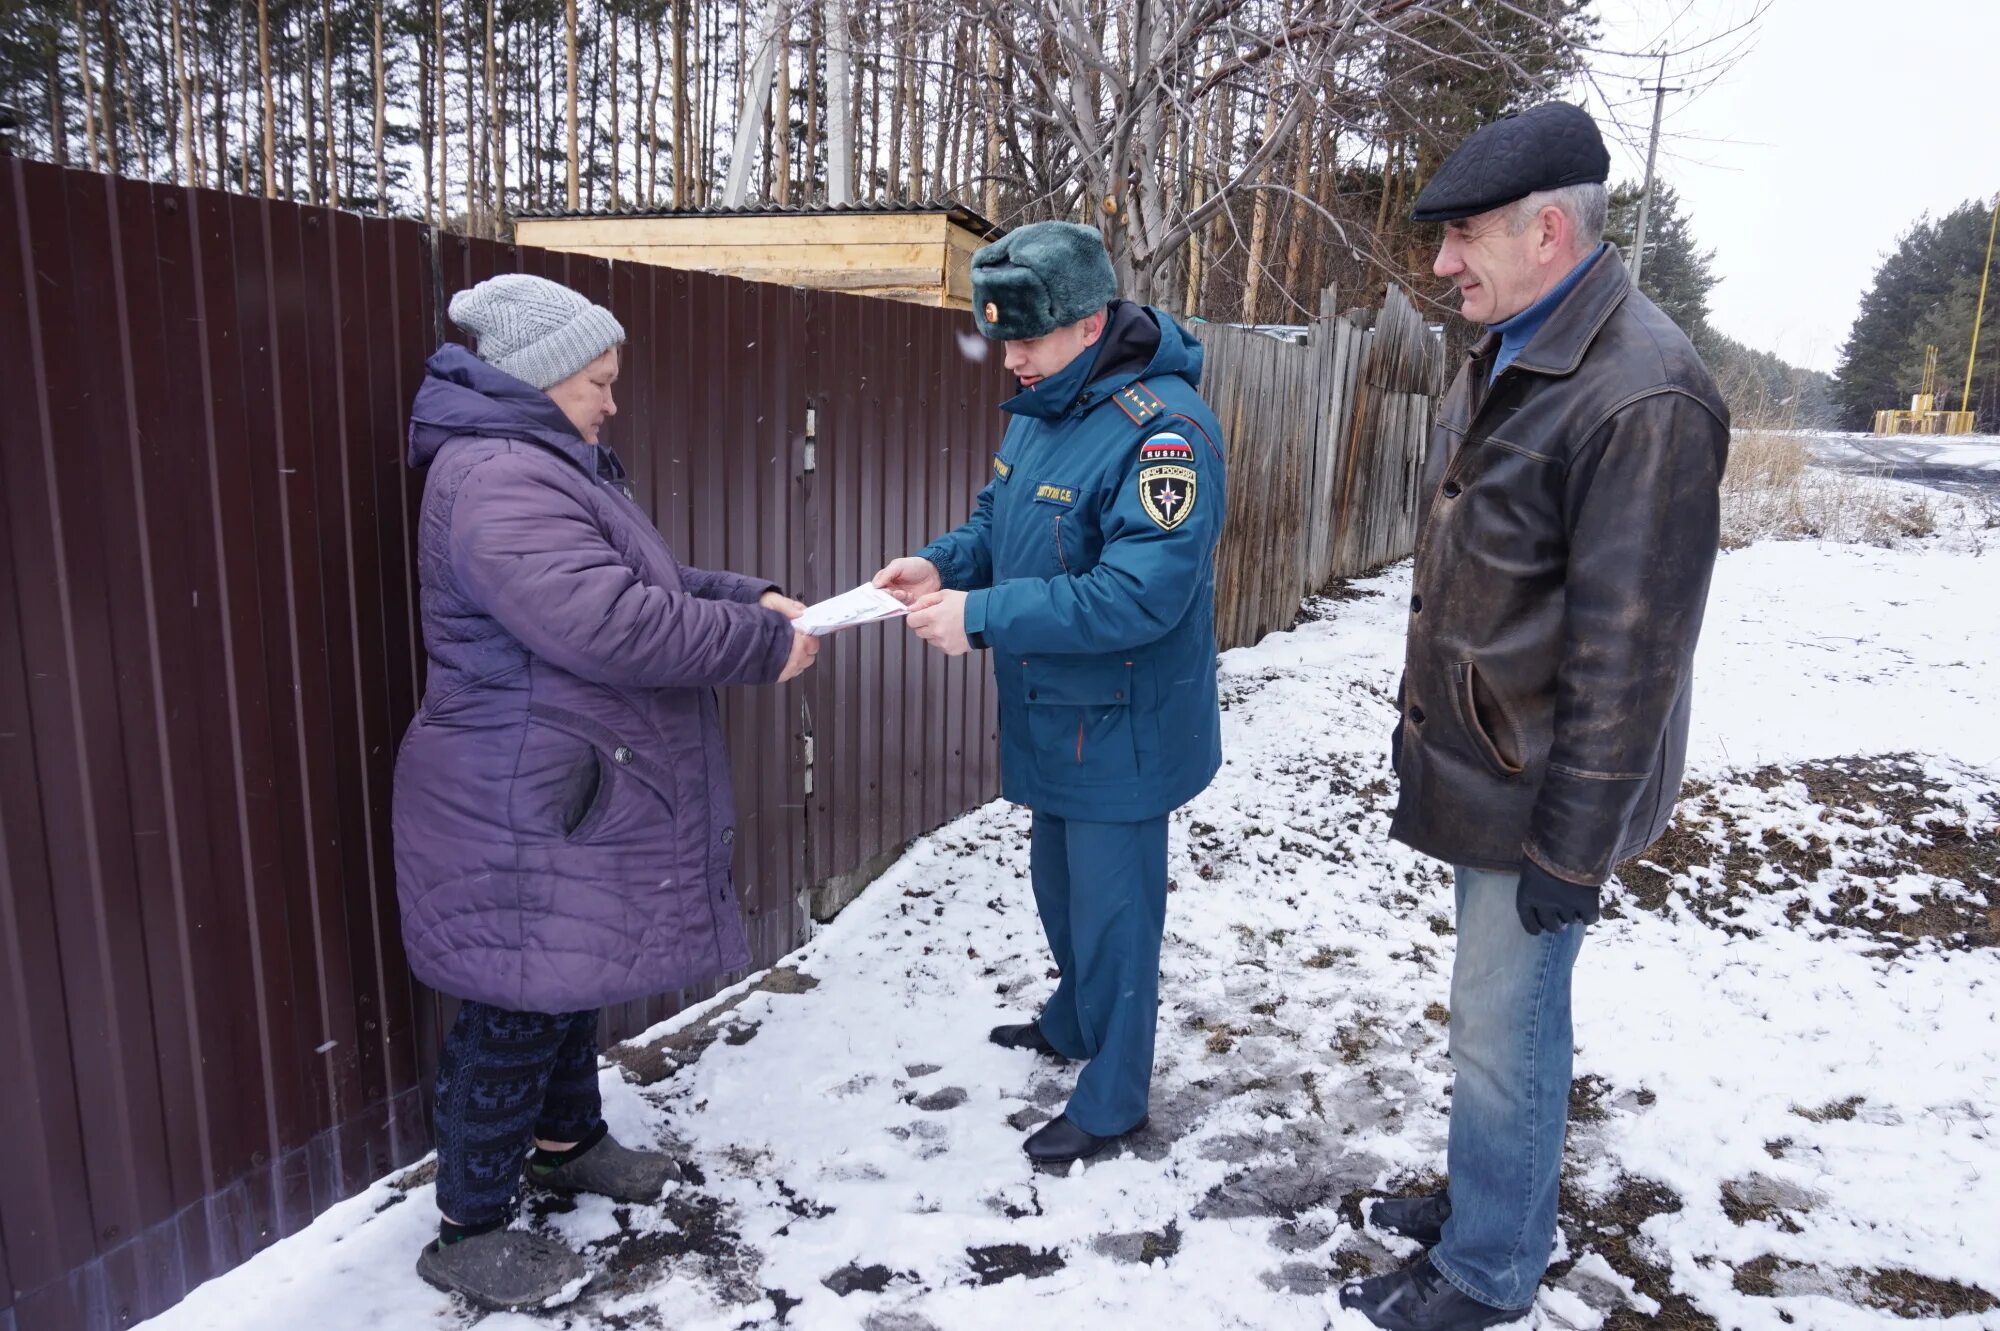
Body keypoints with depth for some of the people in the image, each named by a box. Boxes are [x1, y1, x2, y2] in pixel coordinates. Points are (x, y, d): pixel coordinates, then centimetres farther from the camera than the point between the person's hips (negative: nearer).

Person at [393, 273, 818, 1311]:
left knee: (571, 981, 24)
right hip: (523, 814, -11)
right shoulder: (497, 479, -22)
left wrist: (747, 599, 4)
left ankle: (568, 1142, 44)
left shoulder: (550, 466, 15)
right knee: (516, 1009, 3)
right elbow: (610, 624, -32)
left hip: (567, 800, 11)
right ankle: (470, 1232, 21)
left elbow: (641, 585, 20)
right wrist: (759, 646, -22)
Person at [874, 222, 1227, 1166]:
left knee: (1110, 907, 6)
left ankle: (1114, 1097, 27)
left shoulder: (1163, 430, -24)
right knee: (1059, 885, 25)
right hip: (1050, 717, 9)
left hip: (1121, 732, -9)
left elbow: (1142, 592, -31)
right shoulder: (1039, 406, 5)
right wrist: (942, 564, -7)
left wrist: (982, 616, -32)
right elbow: (1000, 520, 15)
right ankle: (1073, 1023, 49)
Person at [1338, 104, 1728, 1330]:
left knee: (1505, 1033, 5)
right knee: (1497, 1016, 21)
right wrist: (1421, 719, 18)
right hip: (1475, 760, 8)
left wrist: (1575, 847, -18)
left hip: (1541, 792, -8)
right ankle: (1485, 1199, 40)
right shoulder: (1505, 355, 8)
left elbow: (1630, 653, -22)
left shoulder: (1643, 395, -21)